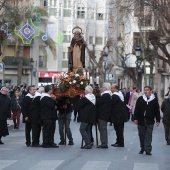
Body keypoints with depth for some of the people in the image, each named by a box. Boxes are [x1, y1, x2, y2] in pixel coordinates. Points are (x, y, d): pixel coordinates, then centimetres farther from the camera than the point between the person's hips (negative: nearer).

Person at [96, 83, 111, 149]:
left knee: (102, 129, -8)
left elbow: (98, 102, -21)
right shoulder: (106, 95, 16)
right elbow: (99, 102, 15)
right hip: (104, 115, 11)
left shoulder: (105, 95, -18)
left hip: (103, 115, -11)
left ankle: (104, 144, -6)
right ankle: (104, 143, 20)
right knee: (103, 129, 15)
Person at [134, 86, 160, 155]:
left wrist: (158, 120, 2)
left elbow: (157, 111, 5)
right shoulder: (140, 99, 3)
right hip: (141, 121, 2)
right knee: (141, 135, 9)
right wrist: (135, 118, -3)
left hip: (150, 122, -1)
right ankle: (142, 148, 24)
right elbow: (136, 110, 3)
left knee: (148, 136, -3)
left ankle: (148, 150, -3)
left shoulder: (154, 100, 2)